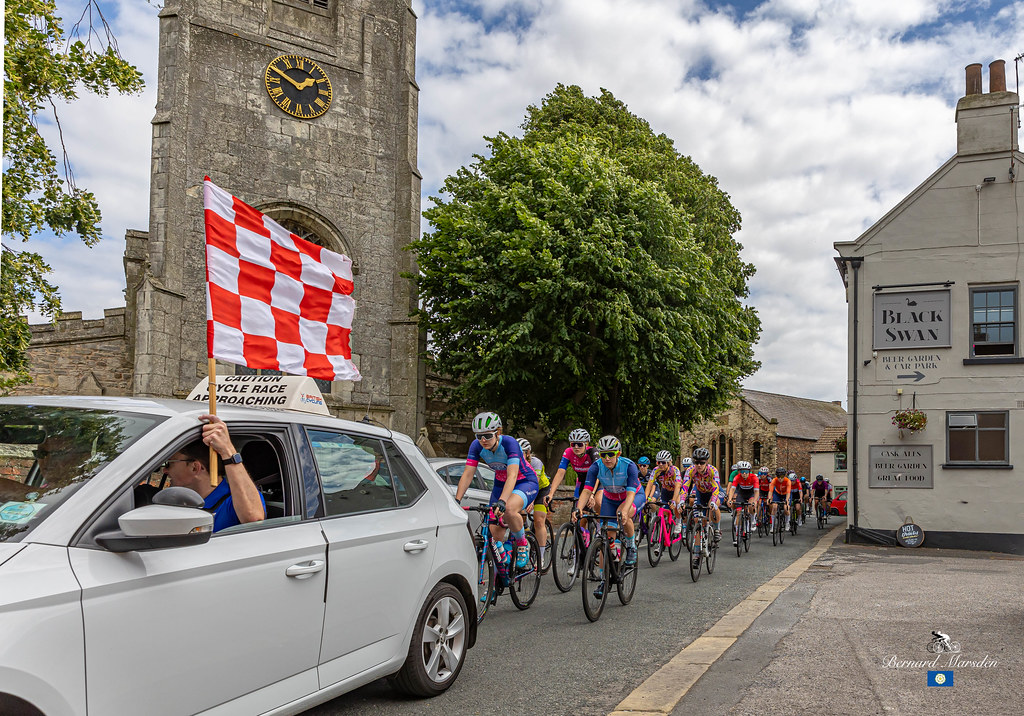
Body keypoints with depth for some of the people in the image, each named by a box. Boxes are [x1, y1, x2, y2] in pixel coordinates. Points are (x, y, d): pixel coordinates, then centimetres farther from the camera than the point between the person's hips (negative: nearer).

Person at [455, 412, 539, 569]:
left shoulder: (509, 443, -31)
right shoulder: (476, 446, -17)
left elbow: (512, 476, -41)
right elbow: (467, 474, -17)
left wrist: (502, 501, -54)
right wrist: (456, 501, -29)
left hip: (525, 482, -5)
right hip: (501, 484, 6)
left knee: (509, 509, -36)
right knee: (495, 533, -4)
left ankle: (522, 545, -11)